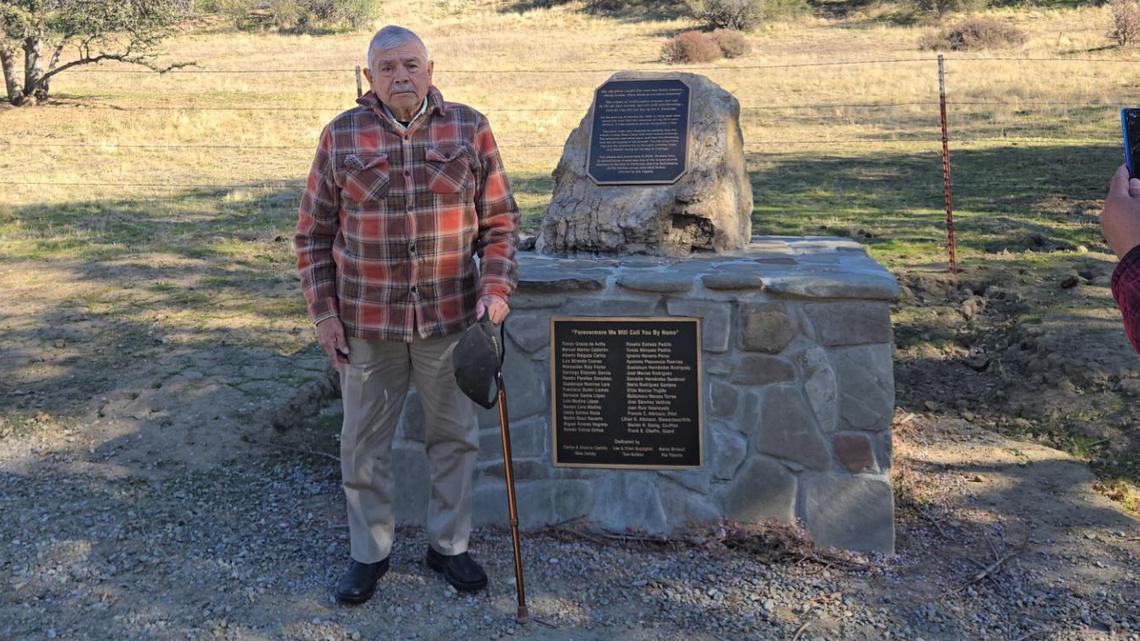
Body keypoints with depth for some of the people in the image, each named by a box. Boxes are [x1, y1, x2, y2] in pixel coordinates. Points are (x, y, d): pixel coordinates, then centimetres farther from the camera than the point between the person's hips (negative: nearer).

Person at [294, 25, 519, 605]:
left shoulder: (469, 129, 1)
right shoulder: (341, 137, -1)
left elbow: (499, 219, 4)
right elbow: (313, 234, 3)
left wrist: (495, 287, -10)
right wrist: (323, 312, -3)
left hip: (450, 317, 1)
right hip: (366, 321, 0)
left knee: (454, 436, 12)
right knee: (364, 442, 10)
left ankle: (448, 545, 30)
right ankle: (368, 552, 28)